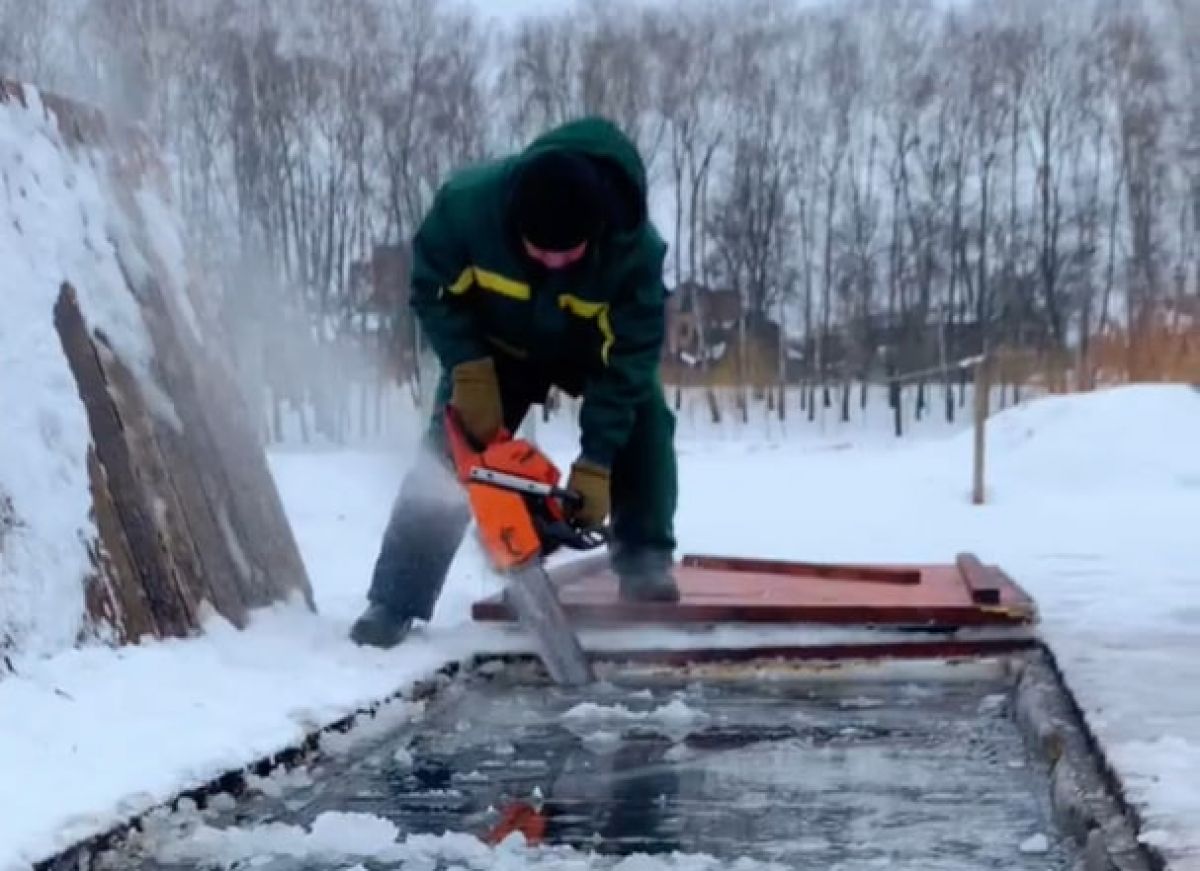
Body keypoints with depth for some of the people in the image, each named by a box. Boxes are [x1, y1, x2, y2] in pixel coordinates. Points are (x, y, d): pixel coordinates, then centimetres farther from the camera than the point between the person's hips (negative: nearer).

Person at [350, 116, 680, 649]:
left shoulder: (635, 247, -40)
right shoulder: (468, 202, -39)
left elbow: (630, 357, -32)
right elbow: (433, 289, -20)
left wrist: (595, 466, -35)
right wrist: (468, 371, -32)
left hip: (597, 345, 1)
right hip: (495, 344, 0)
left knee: (644, 424, -20)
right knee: (447, 456, -10)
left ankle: (646, 565, -5)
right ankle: (393, 604, -6)